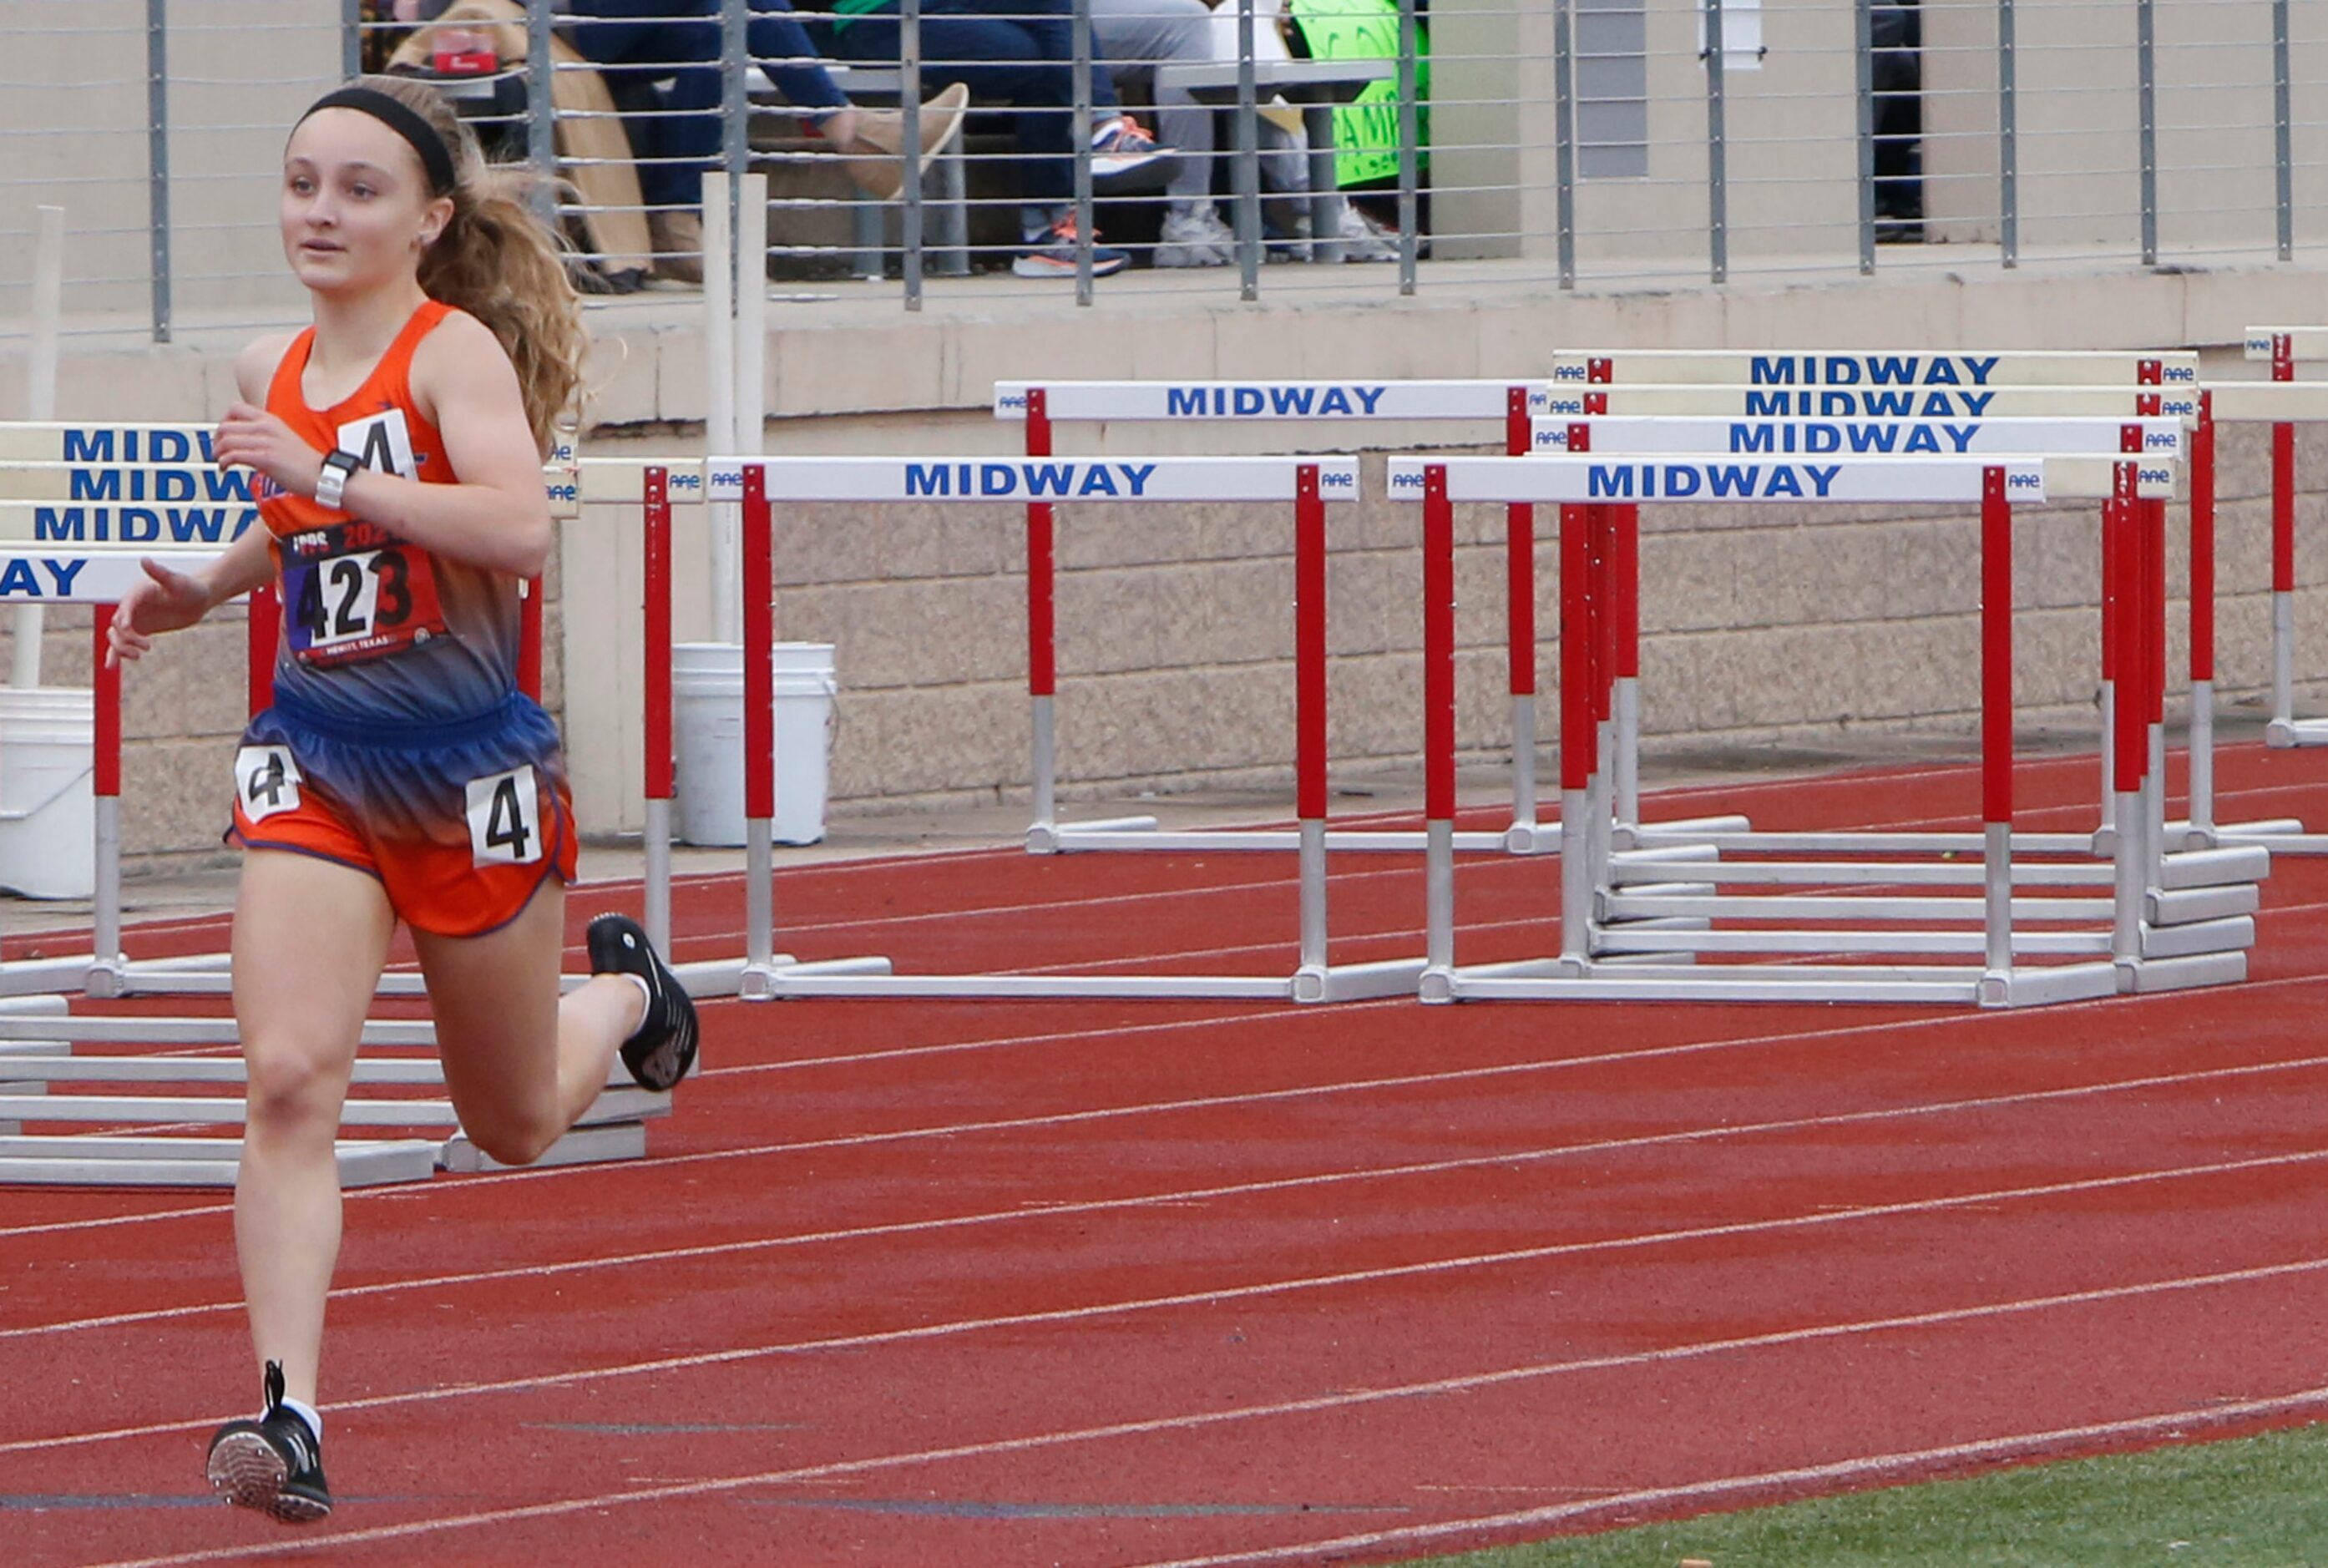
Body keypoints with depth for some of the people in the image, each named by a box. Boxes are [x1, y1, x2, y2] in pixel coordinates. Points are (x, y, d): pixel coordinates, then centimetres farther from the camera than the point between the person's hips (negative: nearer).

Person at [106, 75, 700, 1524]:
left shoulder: (455, 350, -15)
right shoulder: (272, 372, 5)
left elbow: (520, 528, -32)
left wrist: (329, 477, -35)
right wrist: (205, 590, 9)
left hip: (472, 771, -4)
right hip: (314, 766, 4)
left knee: (517, 1126, 15)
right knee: (290, 1080, -18)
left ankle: (622, 994, 50)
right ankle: (290, 1414, -23)